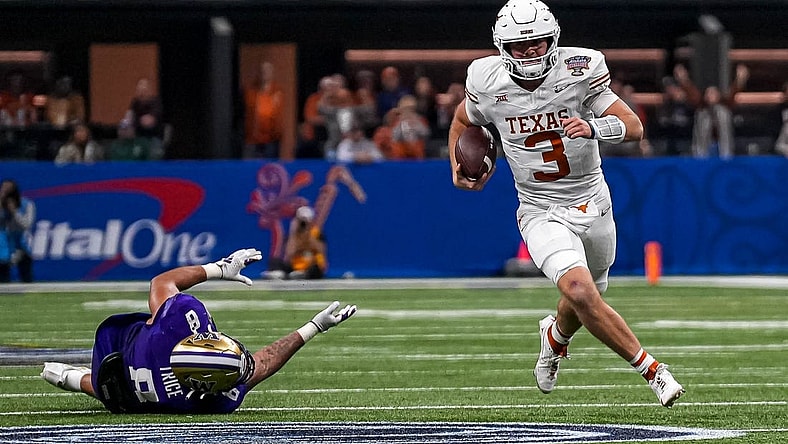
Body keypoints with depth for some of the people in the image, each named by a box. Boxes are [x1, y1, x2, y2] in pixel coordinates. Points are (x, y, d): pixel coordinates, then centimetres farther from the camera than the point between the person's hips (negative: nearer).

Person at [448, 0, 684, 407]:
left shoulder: (577, 73, -16)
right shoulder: (488, 84, -11)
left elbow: (634, 127, -20)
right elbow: (462, 121, 13)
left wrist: (592, 128, -39)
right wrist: (457, 168, -2)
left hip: (592, 204, 1)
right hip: (541, 213, -1)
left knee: (585, 301, 19)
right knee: (580, 291, -25)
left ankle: (555, 336, 55)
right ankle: (651, 370, -15)